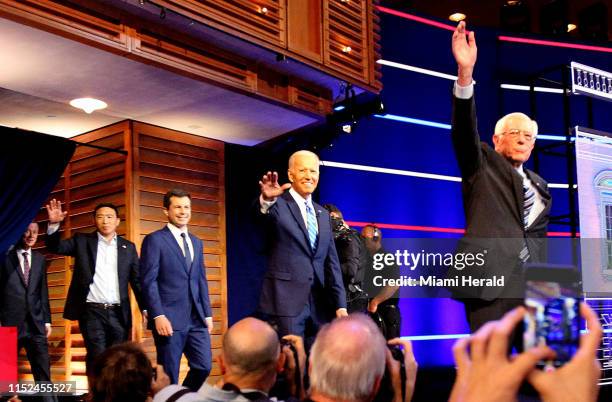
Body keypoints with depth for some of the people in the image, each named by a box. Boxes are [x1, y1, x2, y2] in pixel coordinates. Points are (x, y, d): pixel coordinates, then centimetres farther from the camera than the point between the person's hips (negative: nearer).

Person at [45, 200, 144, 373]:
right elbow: (55, 247, -3)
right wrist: (54, 224, -21)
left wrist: (145, 309, 2)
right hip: (92, 312, -2)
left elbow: (137, 280, 9)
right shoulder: (82, 241, 8)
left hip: (119, 313, 2)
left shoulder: (128, 247, 11)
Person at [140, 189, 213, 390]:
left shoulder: (196, 242, 17)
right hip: (170, 318, -6)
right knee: (169, 374, 1)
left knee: (203, 366, 3)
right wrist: (158, 315, -17)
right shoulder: (155, 240, -3)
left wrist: (207, 313, 11)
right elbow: (148, 281, -9)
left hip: (196, 318, 6)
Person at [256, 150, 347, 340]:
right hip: (286, 301, -6)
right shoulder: (278, 205, -1)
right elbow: (263, 216, -25)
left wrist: (340, 304, 7)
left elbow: (331, 262, 15)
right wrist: (266, 200, -49)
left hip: (320, 304, 6)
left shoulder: (323, 214, 17)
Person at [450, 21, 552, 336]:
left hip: (532, 286, 6)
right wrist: (465, 73, -26)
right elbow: (464, 130, -11)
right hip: (491, 279, -6)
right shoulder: (482, 165, 7)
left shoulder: (539, 186, 23)